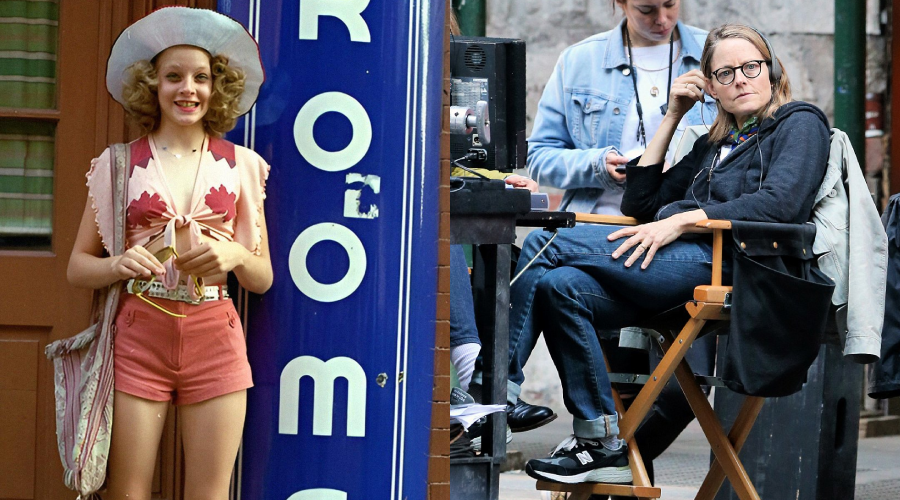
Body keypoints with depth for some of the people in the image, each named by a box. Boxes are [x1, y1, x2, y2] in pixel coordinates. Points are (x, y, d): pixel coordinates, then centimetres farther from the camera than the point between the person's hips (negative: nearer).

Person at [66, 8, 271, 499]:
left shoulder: (241, 166, 8)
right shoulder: (118, 164, 5)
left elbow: (263, 278, 12)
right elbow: (78, 266, 9)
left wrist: (235, 255, -10)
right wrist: (119, 265, -13)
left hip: (214, 339, 1)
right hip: (138, 335, -1)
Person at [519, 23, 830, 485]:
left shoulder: (799, 124, 9)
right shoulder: (713, 144, 32)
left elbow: (779, 203, -11)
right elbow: (639, 202, 27)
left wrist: (679, 222, -16)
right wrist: (672, 118, 23)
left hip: (720, 260, -8)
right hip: (683, 264, 8)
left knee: (545, 245, -19)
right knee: (560, 286, -22)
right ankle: (603, 445, -21)